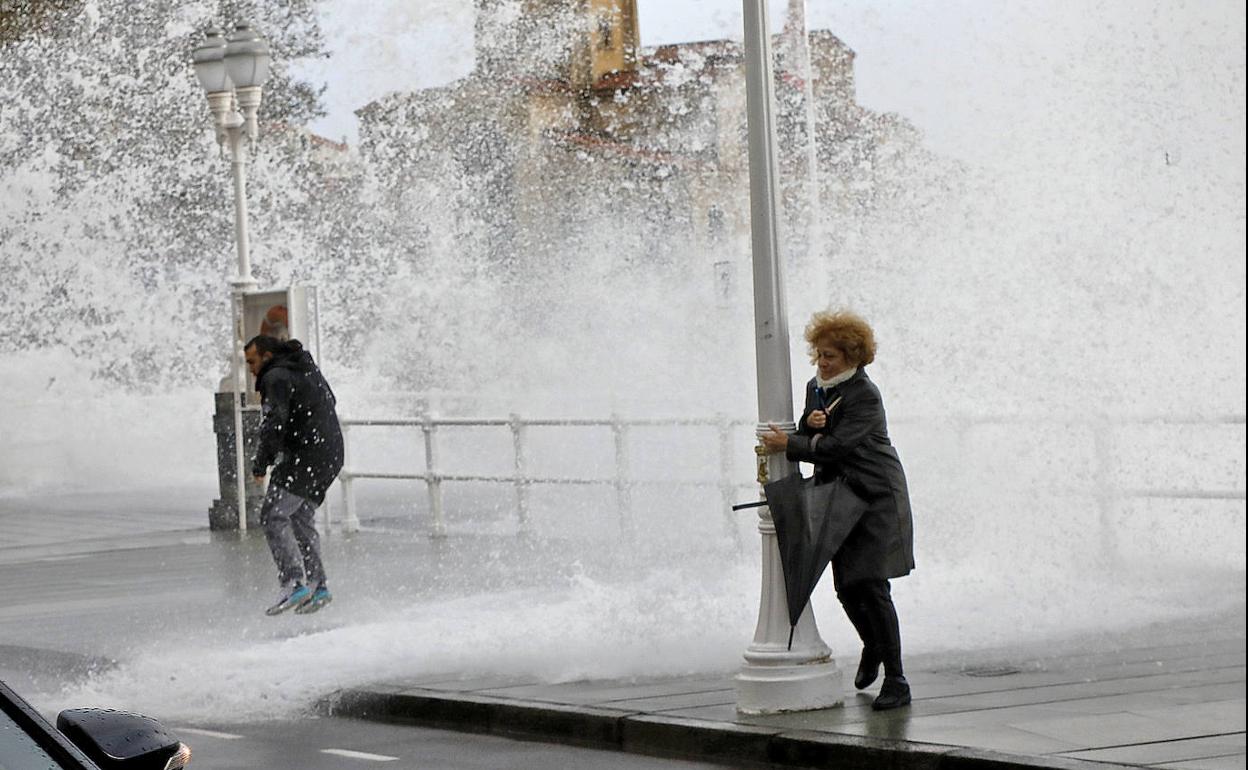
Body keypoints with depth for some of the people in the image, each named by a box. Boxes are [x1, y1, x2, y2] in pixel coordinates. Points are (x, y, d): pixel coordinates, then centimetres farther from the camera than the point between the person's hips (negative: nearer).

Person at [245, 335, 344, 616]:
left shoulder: (277, 377, -9)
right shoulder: (309, 369, 21)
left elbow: (274, 423, -20)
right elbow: (330, 401, 34)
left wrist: (260, 463, -17)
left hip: (303, 455, -10)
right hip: (330, 457, 10)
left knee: (273, 515, -11)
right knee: (301, 519, 15)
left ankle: (294, 584, -21)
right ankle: (318, 585, 11)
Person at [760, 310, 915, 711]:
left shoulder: (865, 395, -17)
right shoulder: (816, 387, 9)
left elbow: (837, 446, -23)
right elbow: (809, 440, 12)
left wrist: (788, 444, -17)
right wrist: (810, 424, -10)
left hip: (876, 498, -7)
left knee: (872, 586, -13)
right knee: (846, 587, 8)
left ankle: (896, 681, -9)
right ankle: (872, 647, 38)